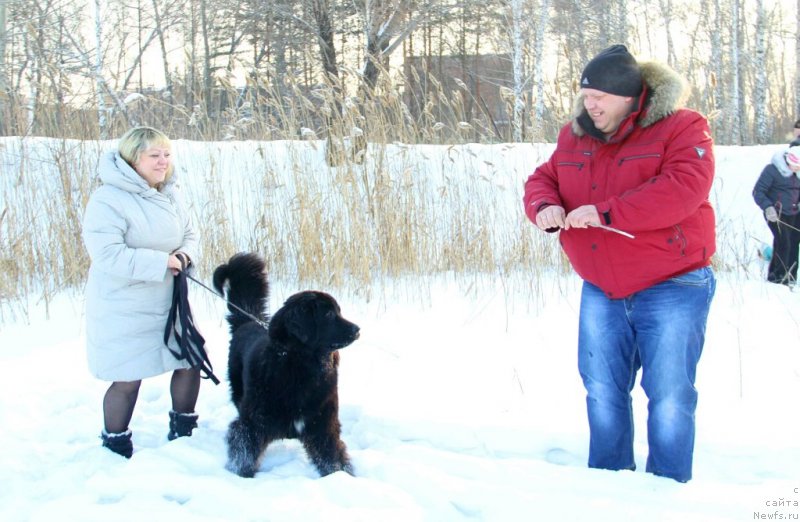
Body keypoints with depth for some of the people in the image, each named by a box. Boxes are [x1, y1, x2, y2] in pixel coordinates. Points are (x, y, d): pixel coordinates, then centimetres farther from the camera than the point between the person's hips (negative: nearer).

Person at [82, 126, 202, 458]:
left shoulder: (169, 195, 5)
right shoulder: (108, 200, -19)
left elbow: (190, 236, 13)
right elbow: (107, 254, -27)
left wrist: (184, 256, -11)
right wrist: (161, 262, -26)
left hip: (169, 303, 7)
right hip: (125, 311, -7)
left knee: (190, 363, 11)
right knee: (128, 379, 0)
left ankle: (183, 433, 32)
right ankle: (116, 450, 20)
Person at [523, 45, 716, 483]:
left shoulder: (681, 129, -10)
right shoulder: (574, 137, 8)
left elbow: (683, 190, -25)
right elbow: (541, 180, 14)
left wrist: (606, 212, -27)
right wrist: (546, 207, -12)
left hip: (671, 288, -5)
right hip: (601, 291, 6)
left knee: (668, 395, -2)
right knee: (602, 391, 11)